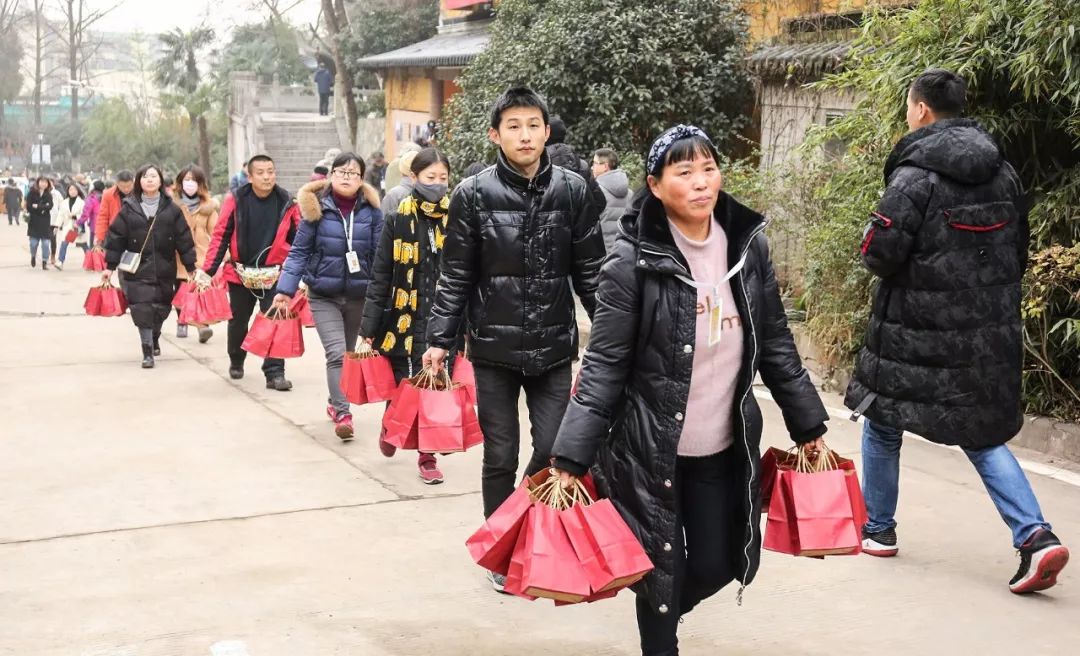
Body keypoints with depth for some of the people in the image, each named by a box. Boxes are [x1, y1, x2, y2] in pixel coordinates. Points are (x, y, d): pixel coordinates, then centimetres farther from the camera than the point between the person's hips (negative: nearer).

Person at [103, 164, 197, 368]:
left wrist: (190, 267, 3)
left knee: (161, 308, 11)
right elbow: (116, 237, 3)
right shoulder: (129, 208, 2)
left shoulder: (172, 209, 4)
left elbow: (184, 239, 4)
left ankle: (155, 338, 39)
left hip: (164, 269, 2)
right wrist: (110, 266, 1)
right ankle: (147, 352, -3)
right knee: (142, 309, -9)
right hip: (137, 269, -1)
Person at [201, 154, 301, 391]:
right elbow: (220, 236, -4)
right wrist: (208, 270, -8)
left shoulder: (287, 204, -4)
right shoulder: (235, 200, -7)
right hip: (240, 272, 1)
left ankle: (275, 373, -4)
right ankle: (236, 362, 41)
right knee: (238, 322, 17)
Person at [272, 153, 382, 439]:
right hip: (323, 295, -2)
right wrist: (286, 289, -9)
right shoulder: (316, 208, -5)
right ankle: (342, 414, -12)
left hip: (359, 295, 2)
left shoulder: (371, 209, -2)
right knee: (336, 353, -14)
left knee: (348, 354, 15)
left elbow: (379, 254, 2)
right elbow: (300, 251, -3)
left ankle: (335, 403, 34)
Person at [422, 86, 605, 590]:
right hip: (493, 347, -1)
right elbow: (455, 277, 0)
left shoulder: (572, 191, 0)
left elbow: (590, 272, 4)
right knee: (500, 458, 8)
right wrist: (439, 340, -4)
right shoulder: (473, 194, -4)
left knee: (554, 451, 1)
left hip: (554, 347, 1)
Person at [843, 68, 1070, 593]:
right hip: (992, 332, 6)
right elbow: (1019, 250, 12)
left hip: (915, 332, -6)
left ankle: (878, 528, 25)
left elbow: (880, 254, -19)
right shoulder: (1002, 172, 6)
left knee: (883, 423, 14)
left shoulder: (915, 175, -16)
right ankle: (1035, 536, -3)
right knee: (983, 433, 12)